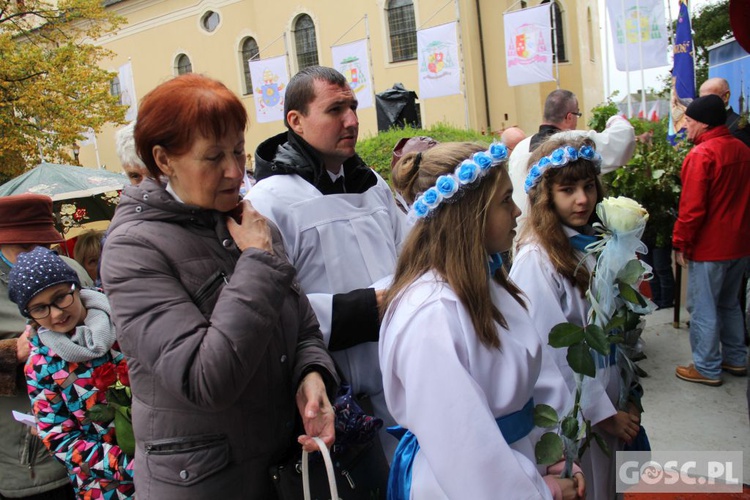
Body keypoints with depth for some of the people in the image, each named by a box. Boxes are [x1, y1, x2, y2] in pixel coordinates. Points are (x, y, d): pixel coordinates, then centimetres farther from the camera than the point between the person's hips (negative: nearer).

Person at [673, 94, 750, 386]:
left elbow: (692, 208, -21)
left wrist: (680, 244, -11)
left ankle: (707, 369, 12)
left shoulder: (701, 154, -18)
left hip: (709, 247, -8)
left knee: (702, 308, 3)